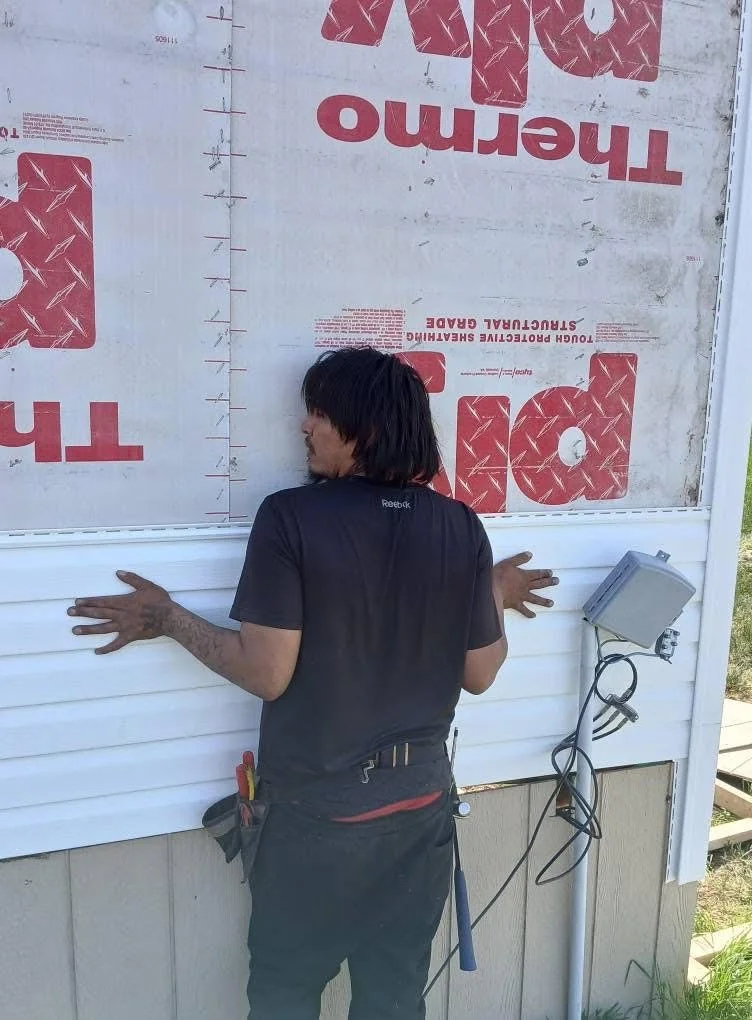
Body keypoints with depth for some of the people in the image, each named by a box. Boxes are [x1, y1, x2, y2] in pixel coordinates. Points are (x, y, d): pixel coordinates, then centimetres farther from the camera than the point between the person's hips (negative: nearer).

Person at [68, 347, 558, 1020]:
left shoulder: (290, 518, -19)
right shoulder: (461, 527, -7)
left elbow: (267, 674, -19)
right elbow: (478, 676, -1)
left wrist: (168, 619, -5)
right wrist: (495, 597, 16)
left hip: (316, 808, -3)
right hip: (421, 801, 4)